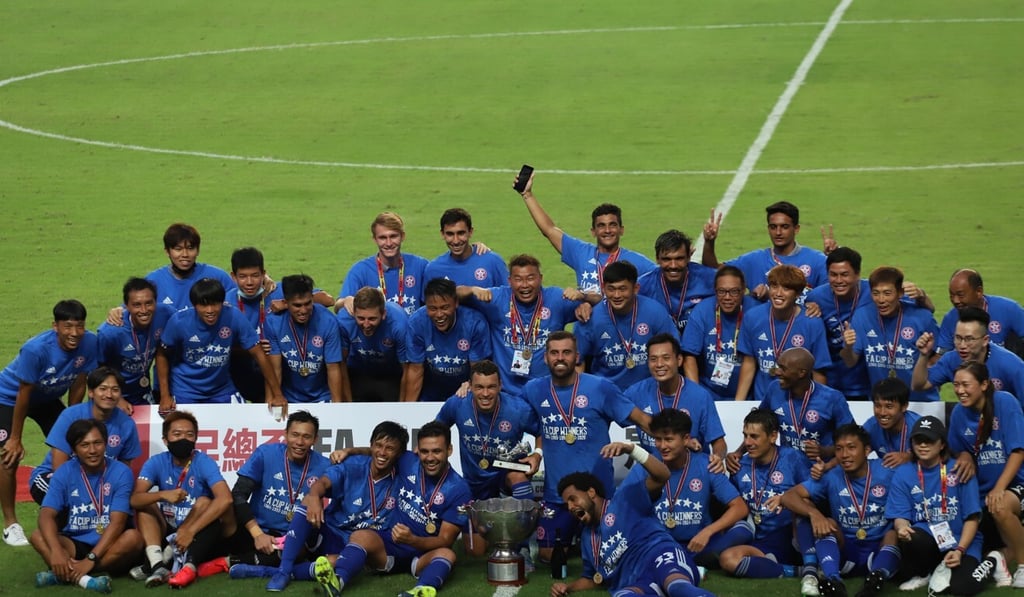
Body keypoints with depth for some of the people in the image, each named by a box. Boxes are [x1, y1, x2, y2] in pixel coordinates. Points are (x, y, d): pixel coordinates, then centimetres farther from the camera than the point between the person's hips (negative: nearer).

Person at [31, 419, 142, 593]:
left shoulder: (121, 473, -9)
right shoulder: (65, 472, -4)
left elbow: (117, 522, -17)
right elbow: (47, 515, -15)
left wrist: (90, 559, -28)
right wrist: (56, 551, -34)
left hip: (108, 545, -1)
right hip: (74, 544, 1)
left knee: (134, 537, -32)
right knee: (38, 536, -24)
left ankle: (65, 575, -32)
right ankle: (83, 579, -44)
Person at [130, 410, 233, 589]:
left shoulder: (204, 462, -13)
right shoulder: (157, 463, -5)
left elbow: (225, 499, -30)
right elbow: (134, 499, -19)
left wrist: (190, 530, -35)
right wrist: (163, 495, -39)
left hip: (200, 535, -3)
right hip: (167, 533, 3)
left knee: (204, 502, -26)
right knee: (144, 506, -17)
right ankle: (157, 565, -38)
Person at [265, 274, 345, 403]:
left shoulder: (328, 322, -14)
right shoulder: (273, 323, -12)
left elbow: (333, 369, -11)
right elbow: (275, 368, -9)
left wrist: (337, 404, -17)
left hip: (322, 398, -1)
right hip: (288, 398, 1)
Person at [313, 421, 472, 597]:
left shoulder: (459, 490, -9)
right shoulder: (407, 463, 0)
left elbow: (445, 540, -11)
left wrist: (412, 540, -29)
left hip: (425, 555, -2)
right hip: (389, 544, 2)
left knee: (447, 554, -35)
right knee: (361, 536, -29)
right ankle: (337, 581, -59)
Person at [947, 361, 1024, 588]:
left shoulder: (1005, 403, -17)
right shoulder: (959, 412, -1)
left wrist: (999, 489, -26)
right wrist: (965, 456, -10)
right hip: (980, 490, 6)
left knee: (1000, 506, -38)